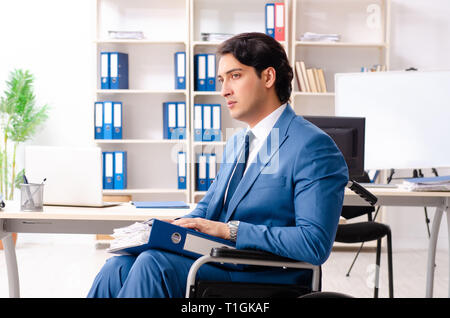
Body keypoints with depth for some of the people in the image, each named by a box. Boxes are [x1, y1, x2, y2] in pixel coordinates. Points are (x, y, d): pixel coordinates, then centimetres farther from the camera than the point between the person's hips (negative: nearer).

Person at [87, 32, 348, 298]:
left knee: (154, 263, -26)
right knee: (118, 267, -14)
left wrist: (229, 230, -20)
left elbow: (315, 243, -19)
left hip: (263, 278, -7)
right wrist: (176, 225, 2)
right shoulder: (236, 143, 20)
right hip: (219, 260, 8)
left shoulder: (314, 147, -10)